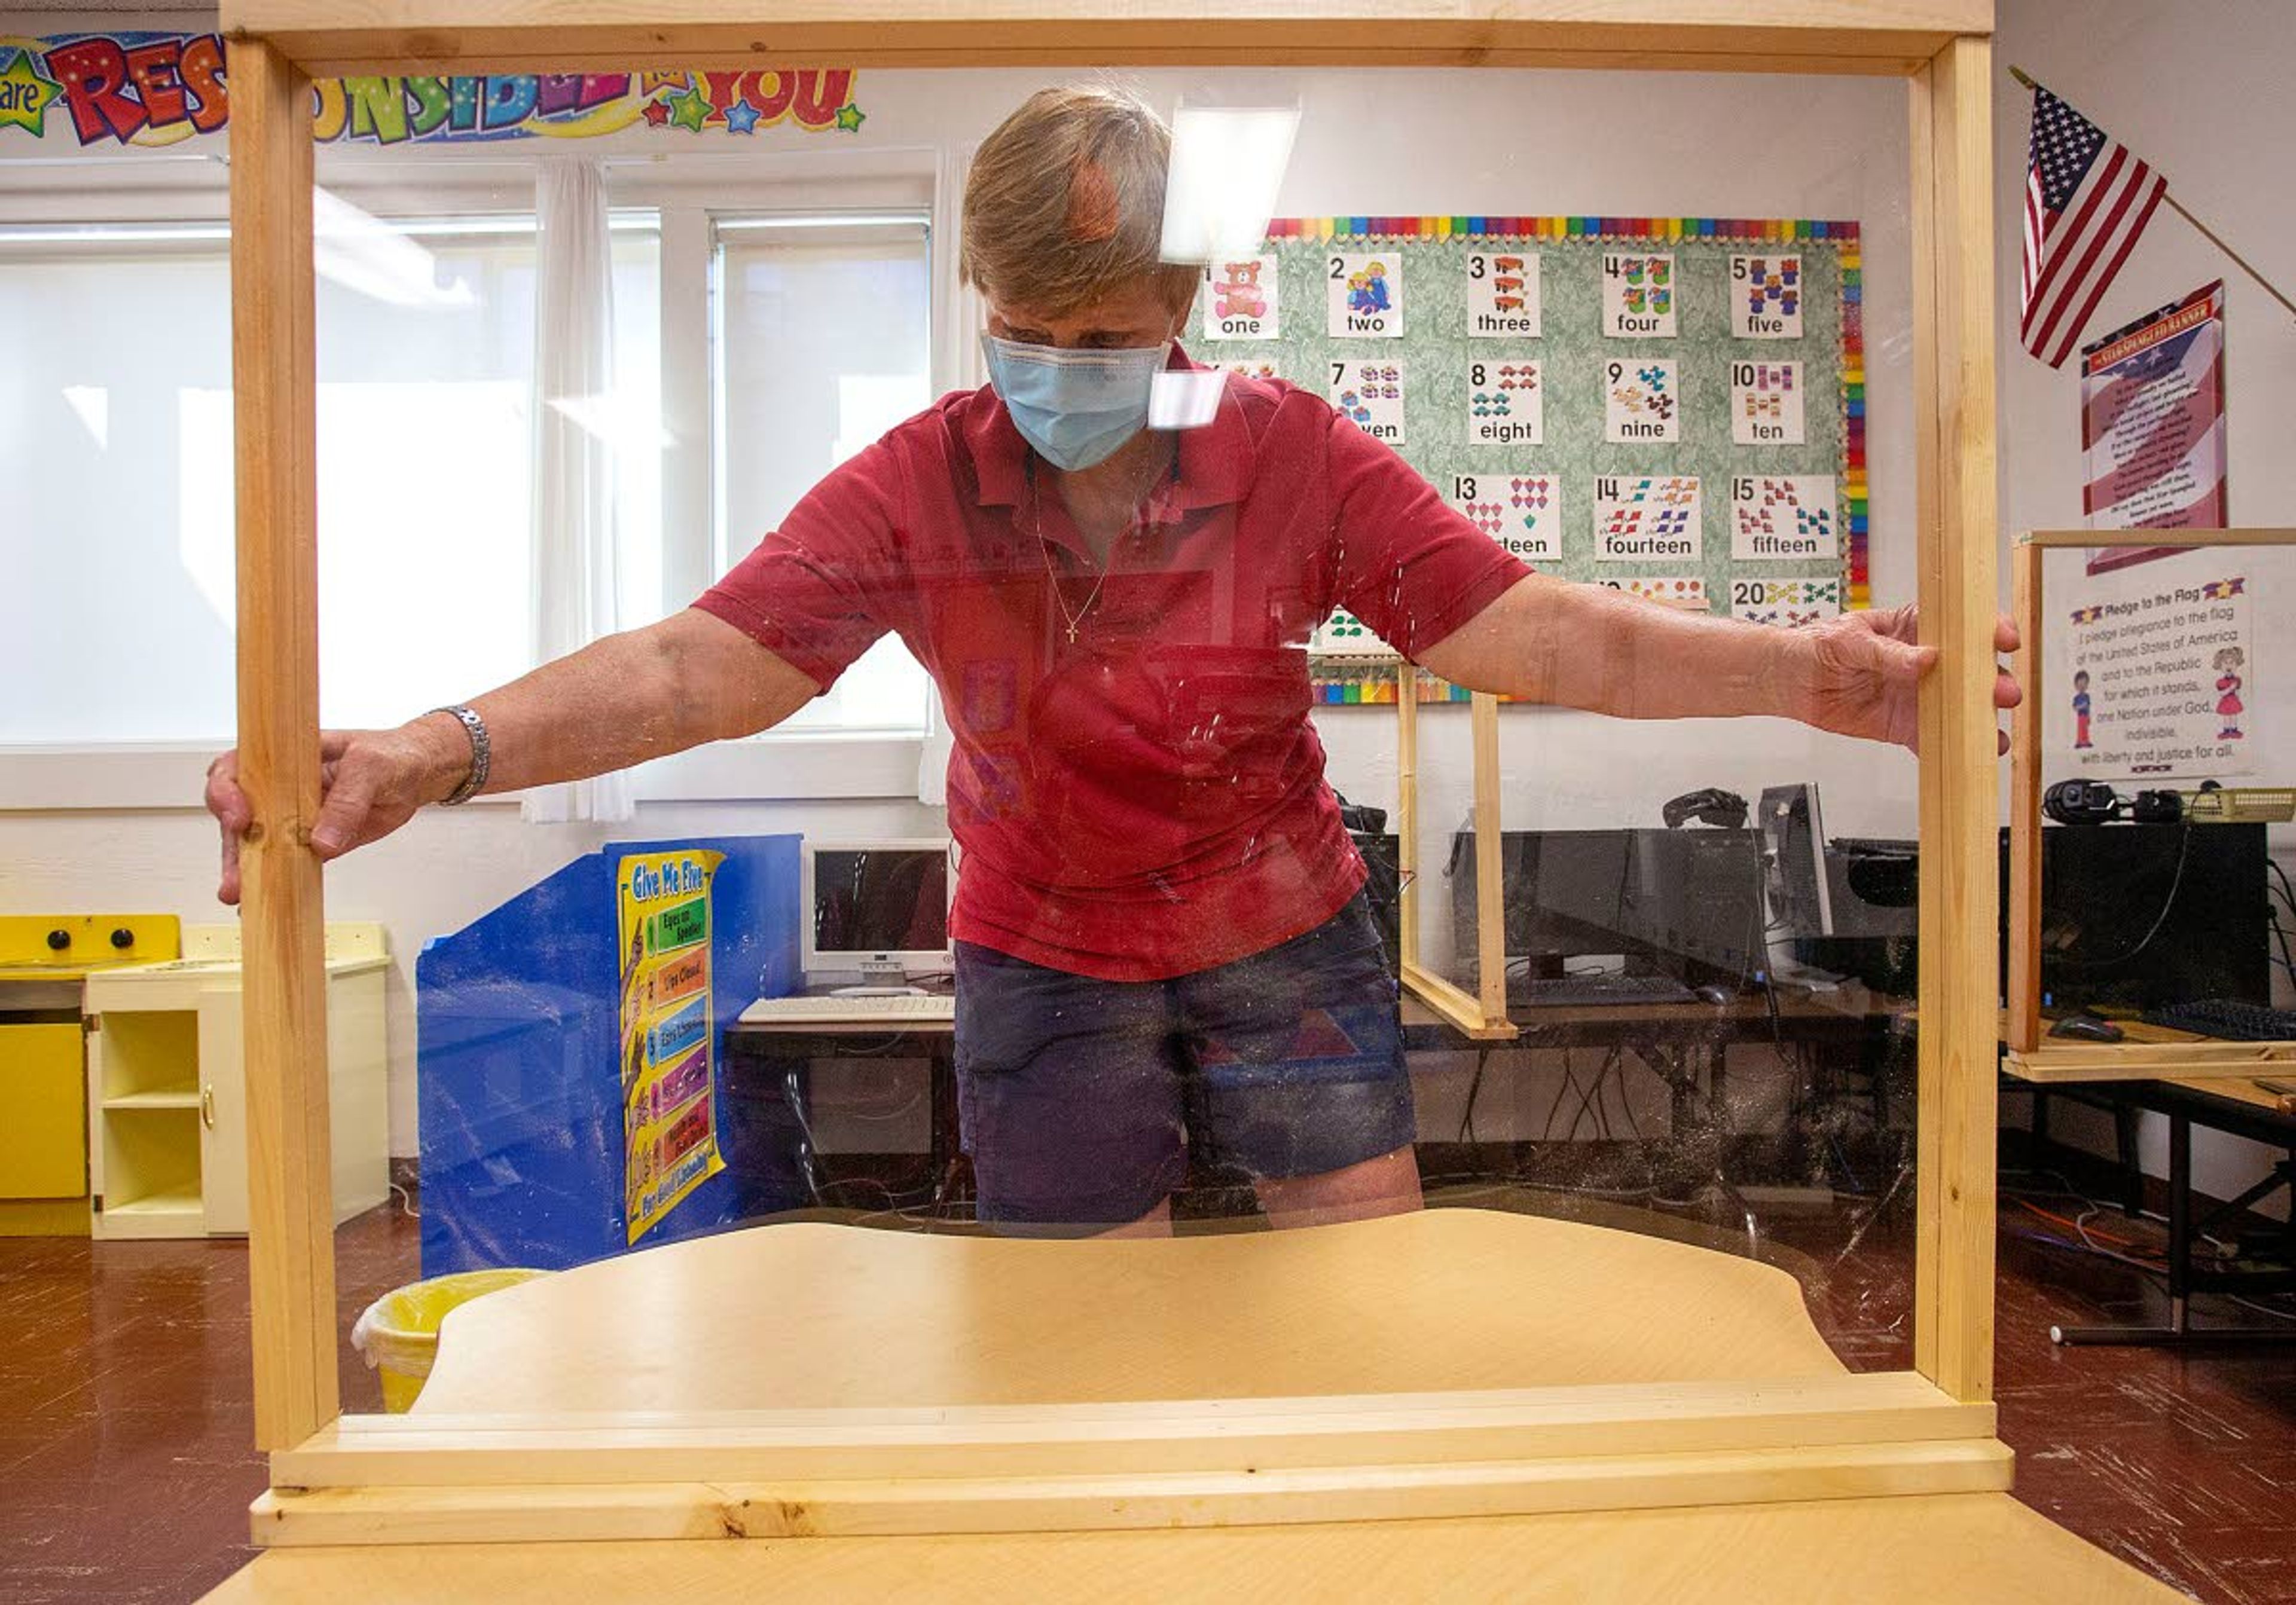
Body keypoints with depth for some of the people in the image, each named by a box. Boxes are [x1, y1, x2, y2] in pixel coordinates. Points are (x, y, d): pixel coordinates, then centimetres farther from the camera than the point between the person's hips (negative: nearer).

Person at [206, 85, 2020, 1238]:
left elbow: (1527, 626, -20)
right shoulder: (915, 487, -15)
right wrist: (444, 748, -39)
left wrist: (1797, 672, -31)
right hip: (1051, 959, 0)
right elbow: (710, 658, -24)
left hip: (1286, 934, 1)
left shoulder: (1297, 455, -15)